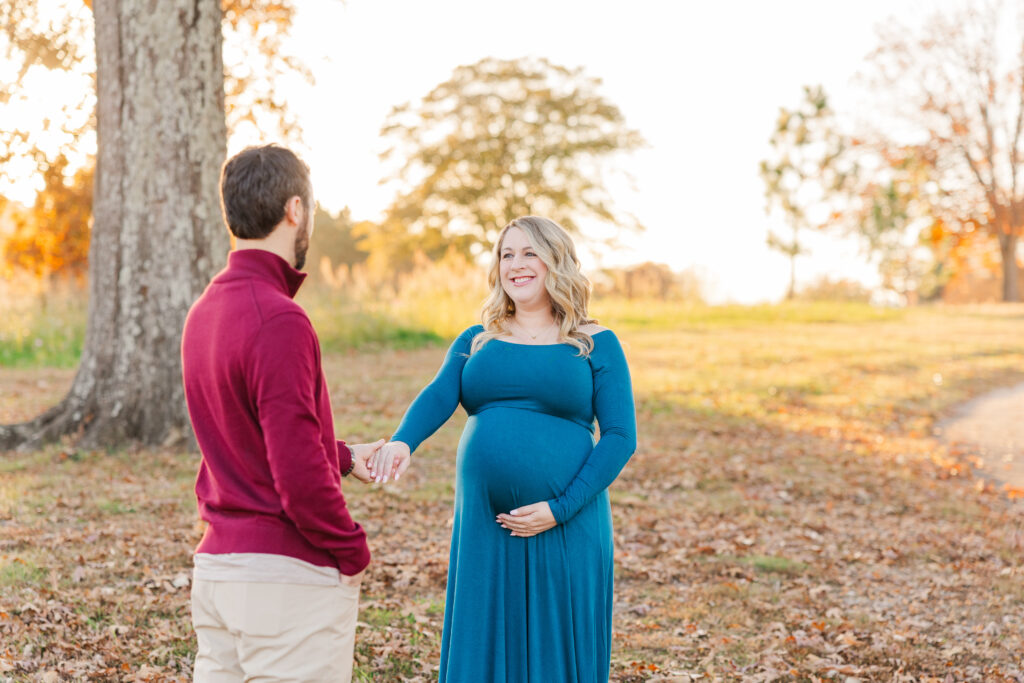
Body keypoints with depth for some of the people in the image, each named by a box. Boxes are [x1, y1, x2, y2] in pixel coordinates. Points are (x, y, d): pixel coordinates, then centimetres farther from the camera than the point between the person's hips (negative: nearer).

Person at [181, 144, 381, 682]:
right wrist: (353, 553, -8)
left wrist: (344, 456, 23)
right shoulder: (279, 321, -19)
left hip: (214, 569, 9)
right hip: (289, 577, -9)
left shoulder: (203, 312, 9)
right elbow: (299, 471, -22)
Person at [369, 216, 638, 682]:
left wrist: (561, 509, -13)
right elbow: (437, 397, -5)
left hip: (565, 531, -3)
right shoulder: (475, 342, 12)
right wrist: (402, 443, -27)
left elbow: (620, 437, -3)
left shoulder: (595, 345, 3)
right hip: (484, 530, 3)